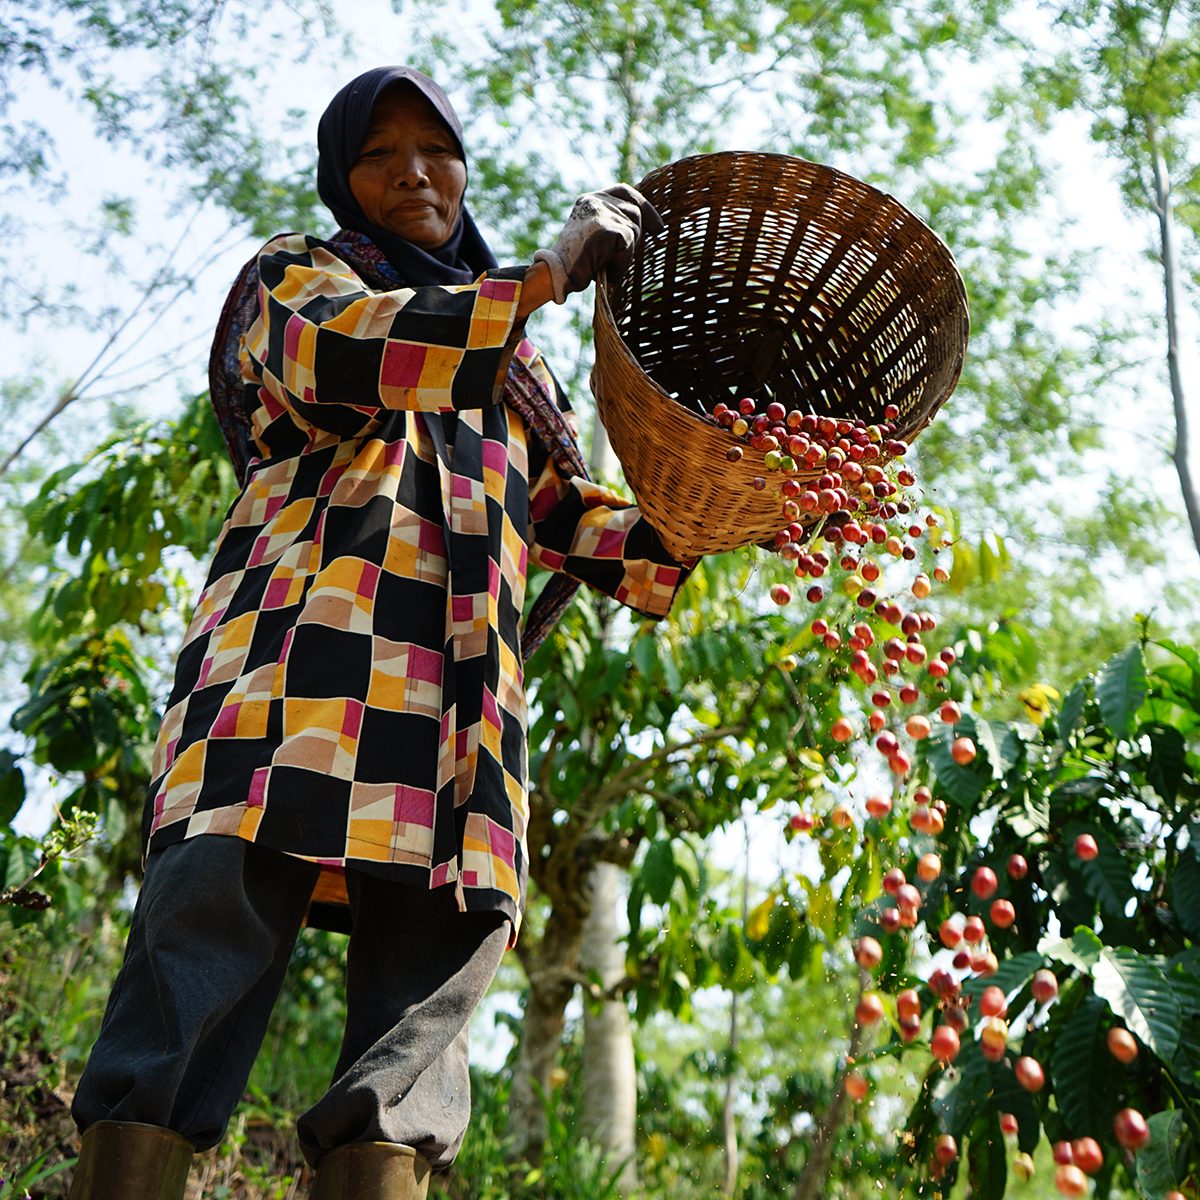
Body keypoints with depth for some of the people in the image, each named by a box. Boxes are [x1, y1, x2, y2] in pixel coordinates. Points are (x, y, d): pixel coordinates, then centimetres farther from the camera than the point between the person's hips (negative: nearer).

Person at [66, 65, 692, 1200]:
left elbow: (570, 519, 29)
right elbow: (358, 352, -4)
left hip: (458, 690, 5)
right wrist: (549, 273, -3)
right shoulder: (293, 277, 21)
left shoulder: (511, 362, 34)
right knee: (219, 903, -20)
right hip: (302, 650, -4)